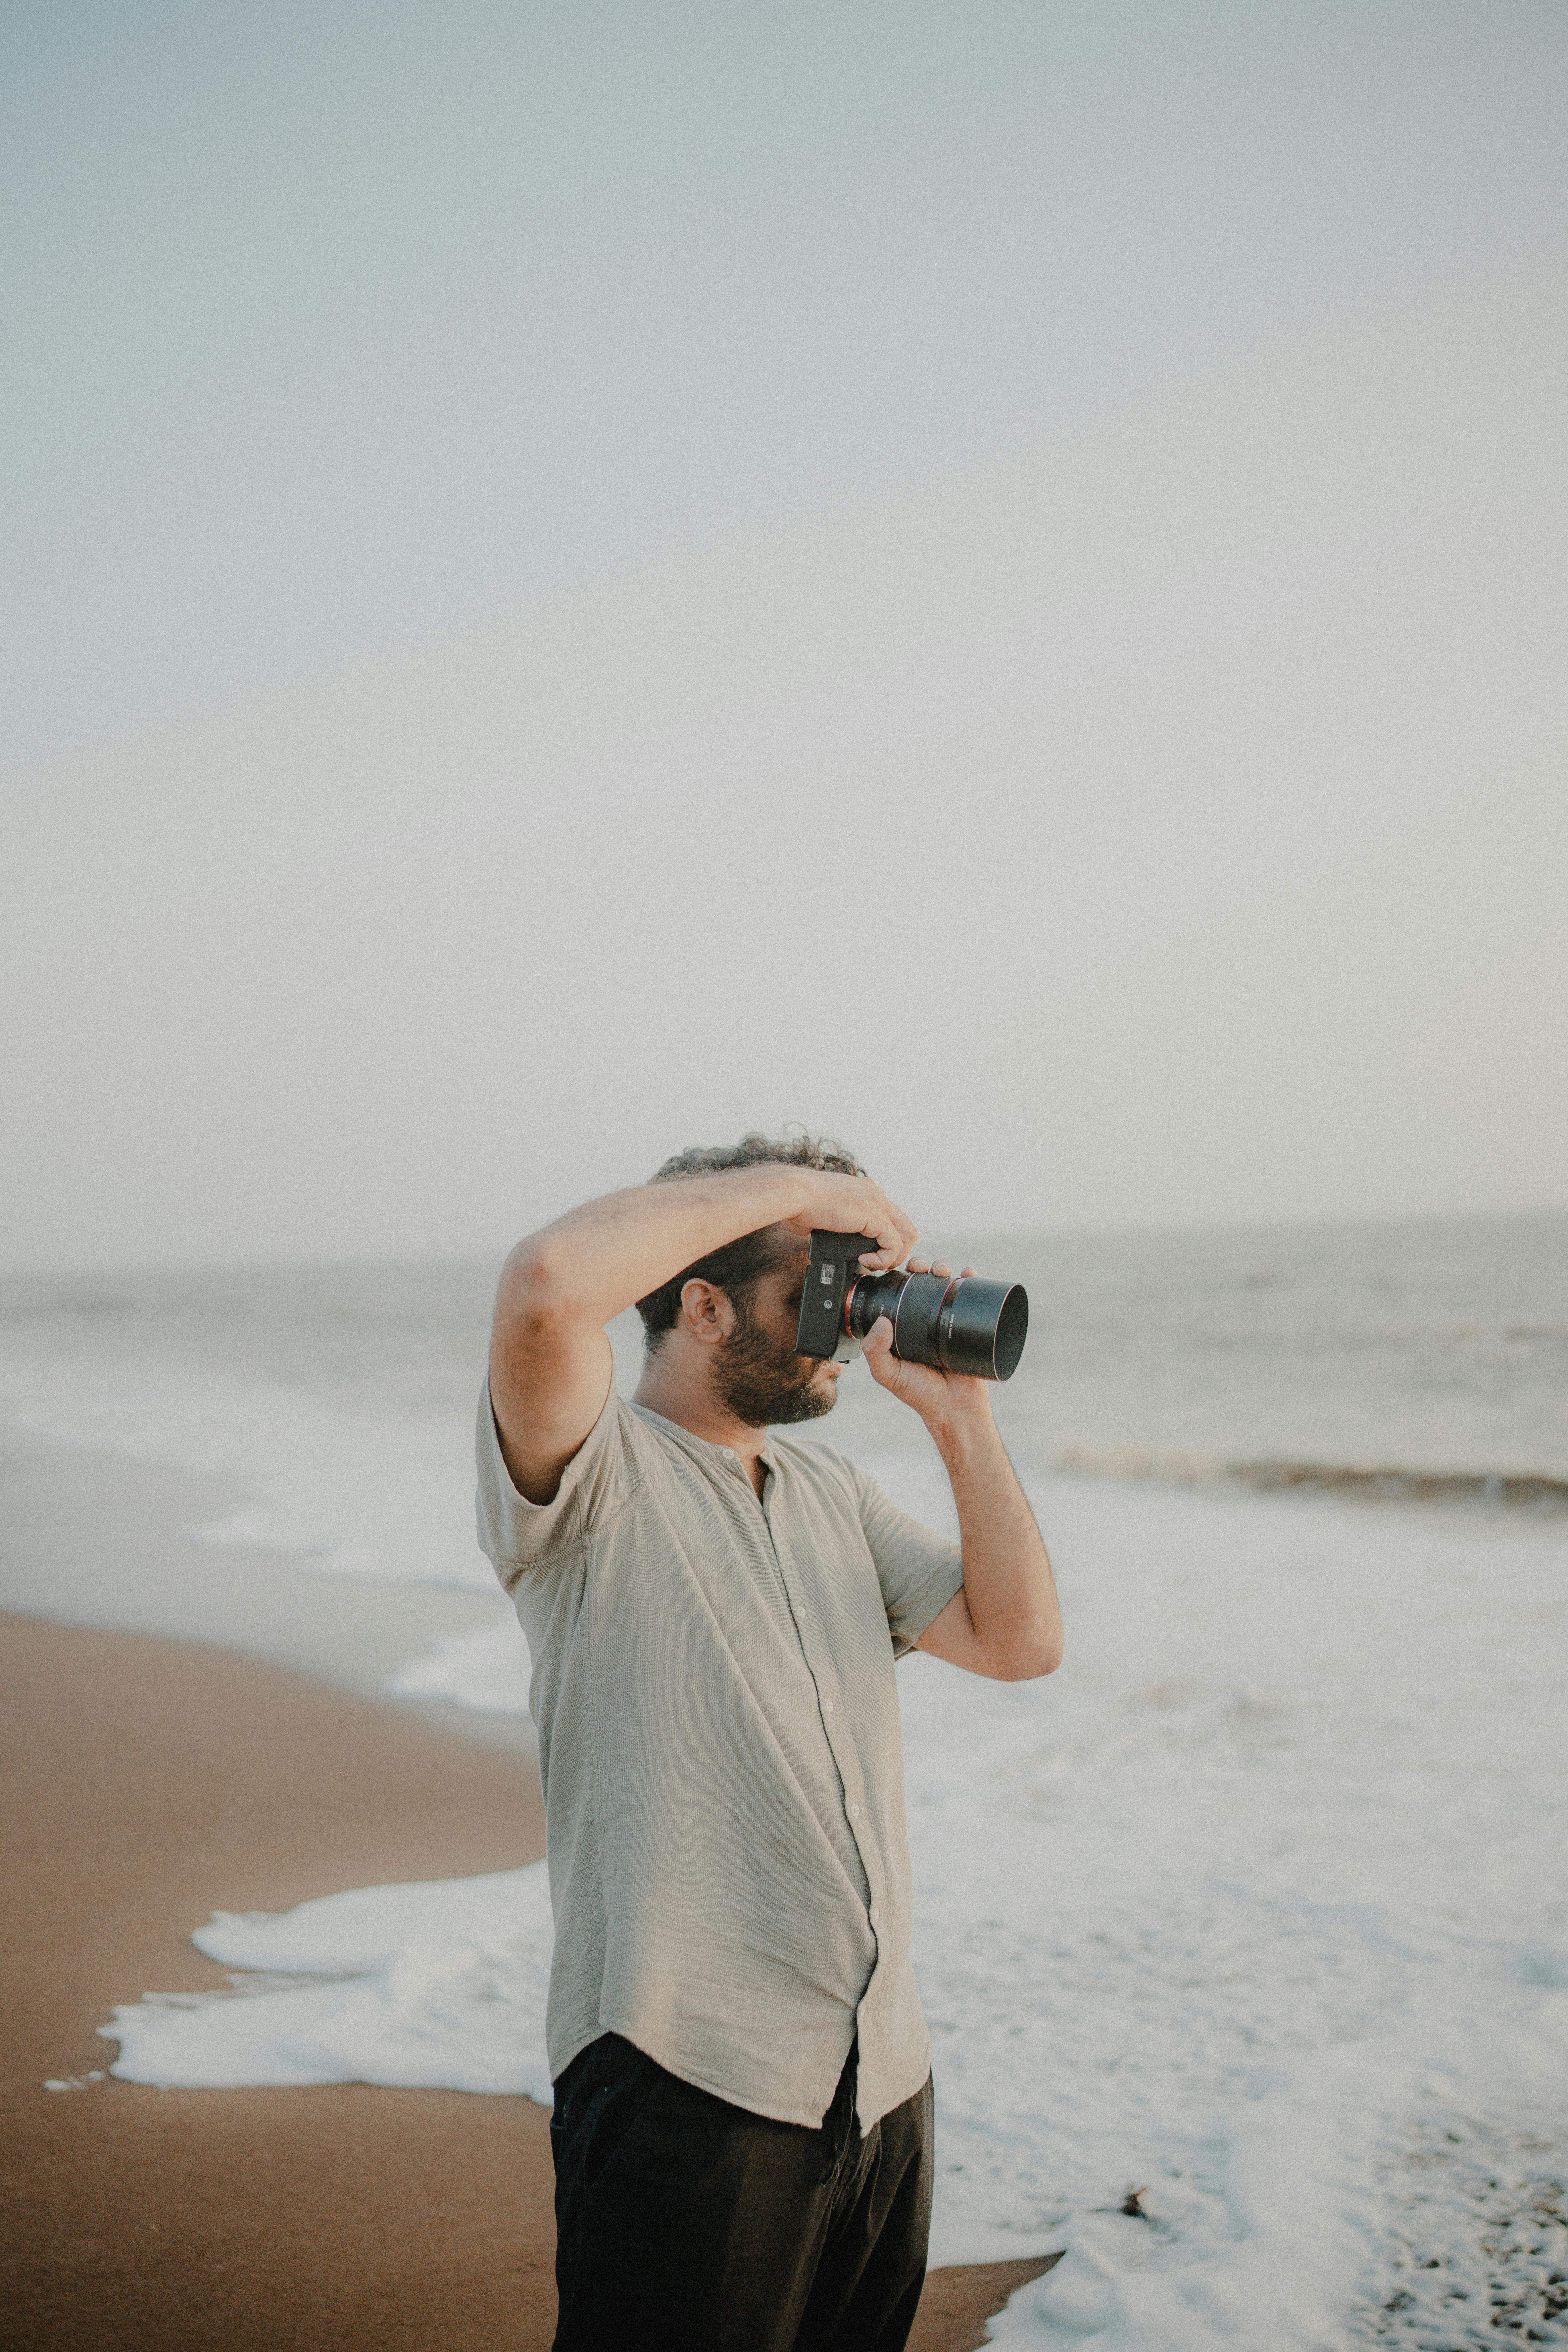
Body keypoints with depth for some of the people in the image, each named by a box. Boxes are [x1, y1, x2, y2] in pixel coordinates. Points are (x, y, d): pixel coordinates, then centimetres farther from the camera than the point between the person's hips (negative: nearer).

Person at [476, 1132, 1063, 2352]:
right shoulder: (598, 1468, -9)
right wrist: (783, 1183, -19)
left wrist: (958, 1412, 3)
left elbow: (1020, 1639, 8)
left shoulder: (832, 1489, 15)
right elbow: (547, 1287, -30)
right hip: (692, 2086, -7)